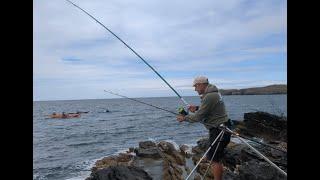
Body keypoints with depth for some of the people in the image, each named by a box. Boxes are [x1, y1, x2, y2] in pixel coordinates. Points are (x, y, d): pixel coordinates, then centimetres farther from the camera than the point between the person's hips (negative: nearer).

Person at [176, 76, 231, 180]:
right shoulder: (213, 93, 10)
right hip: (220, 129, 11)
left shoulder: (209, 97, -23)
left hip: (219, 131, -11)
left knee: (214, 159, -2)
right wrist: (197, 108, 8)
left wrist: (184, 118, -6)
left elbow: (198, 117, -20)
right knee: (216, 158, 21)